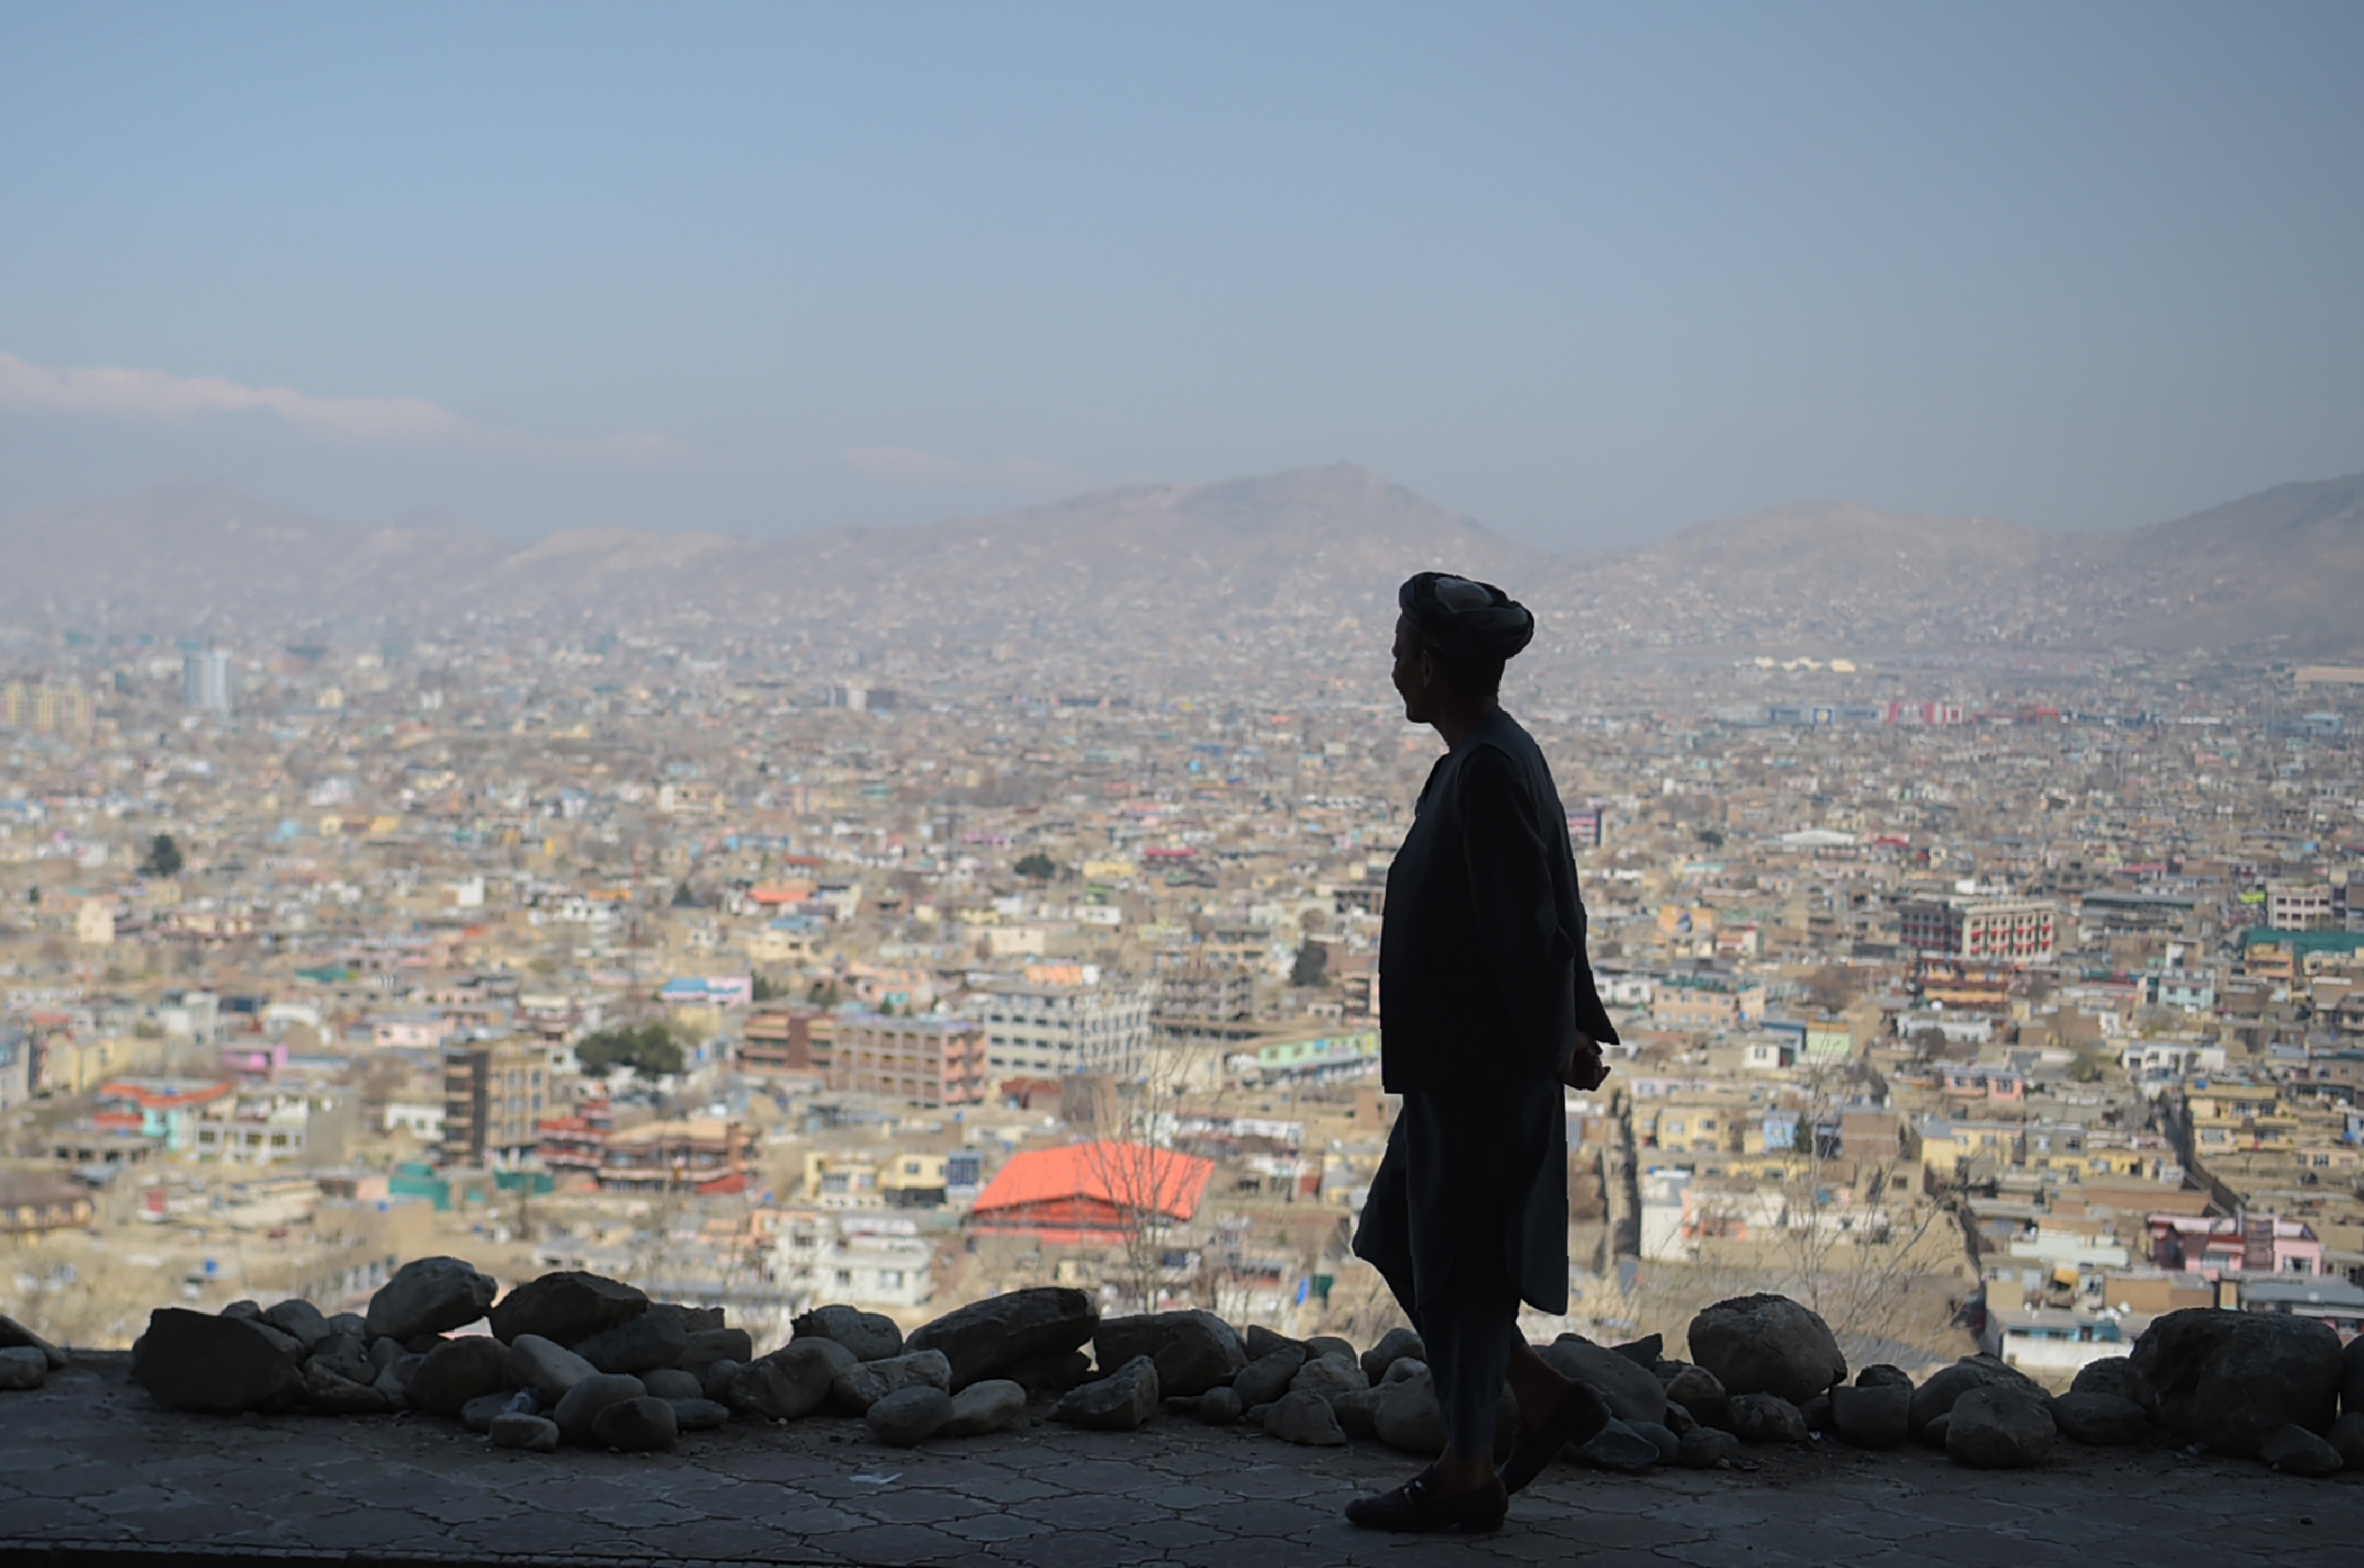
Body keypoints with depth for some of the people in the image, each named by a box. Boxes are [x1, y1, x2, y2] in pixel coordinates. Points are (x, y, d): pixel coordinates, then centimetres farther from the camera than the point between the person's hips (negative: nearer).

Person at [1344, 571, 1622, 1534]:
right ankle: (1547, 1402, 22)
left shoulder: (1488, 772, -20)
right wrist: (1581, 1025, 14)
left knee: (1457, 1263, 1)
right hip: (1454, 1065, 10)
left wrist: (1556, 1045, -12)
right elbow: (1556, 910, 15)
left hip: (1481, 1072, -10)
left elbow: (1528, 921, -21)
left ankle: (1466, 1479, 13)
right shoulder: (1490, 757, 11)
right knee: (1399, 1240, 17)